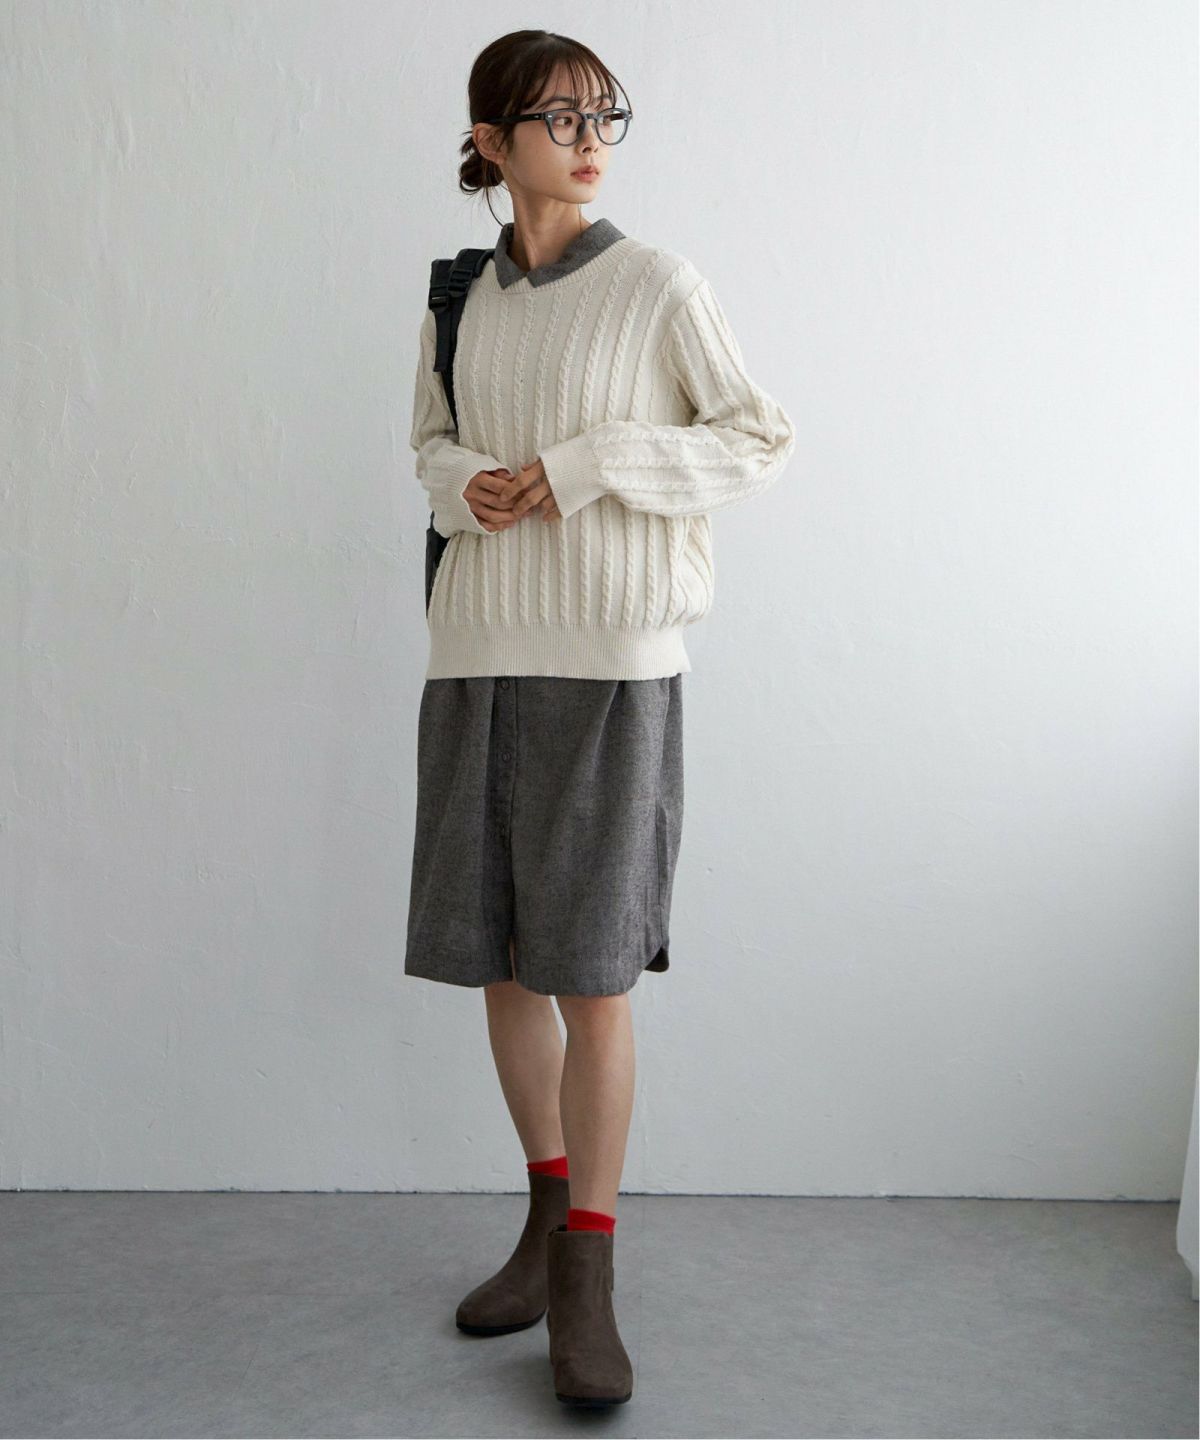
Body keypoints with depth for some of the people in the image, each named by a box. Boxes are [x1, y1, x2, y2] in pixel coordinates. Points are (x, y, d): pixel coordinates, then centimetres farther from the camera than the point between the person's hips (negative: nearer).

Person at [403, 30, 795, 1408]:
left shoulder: (658, 287, -1)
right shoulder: (459, 301, 11)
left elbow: (762, 440, 0)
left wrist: (588, 467, -11)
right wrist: (463, 483, -1)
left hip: (609, 660, -4)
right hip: (478, 654, 5)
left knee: (592, 972, -5)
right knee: (498, 961, 9)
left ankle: (585, 1281, 8)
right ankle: (550, 1213, 28)